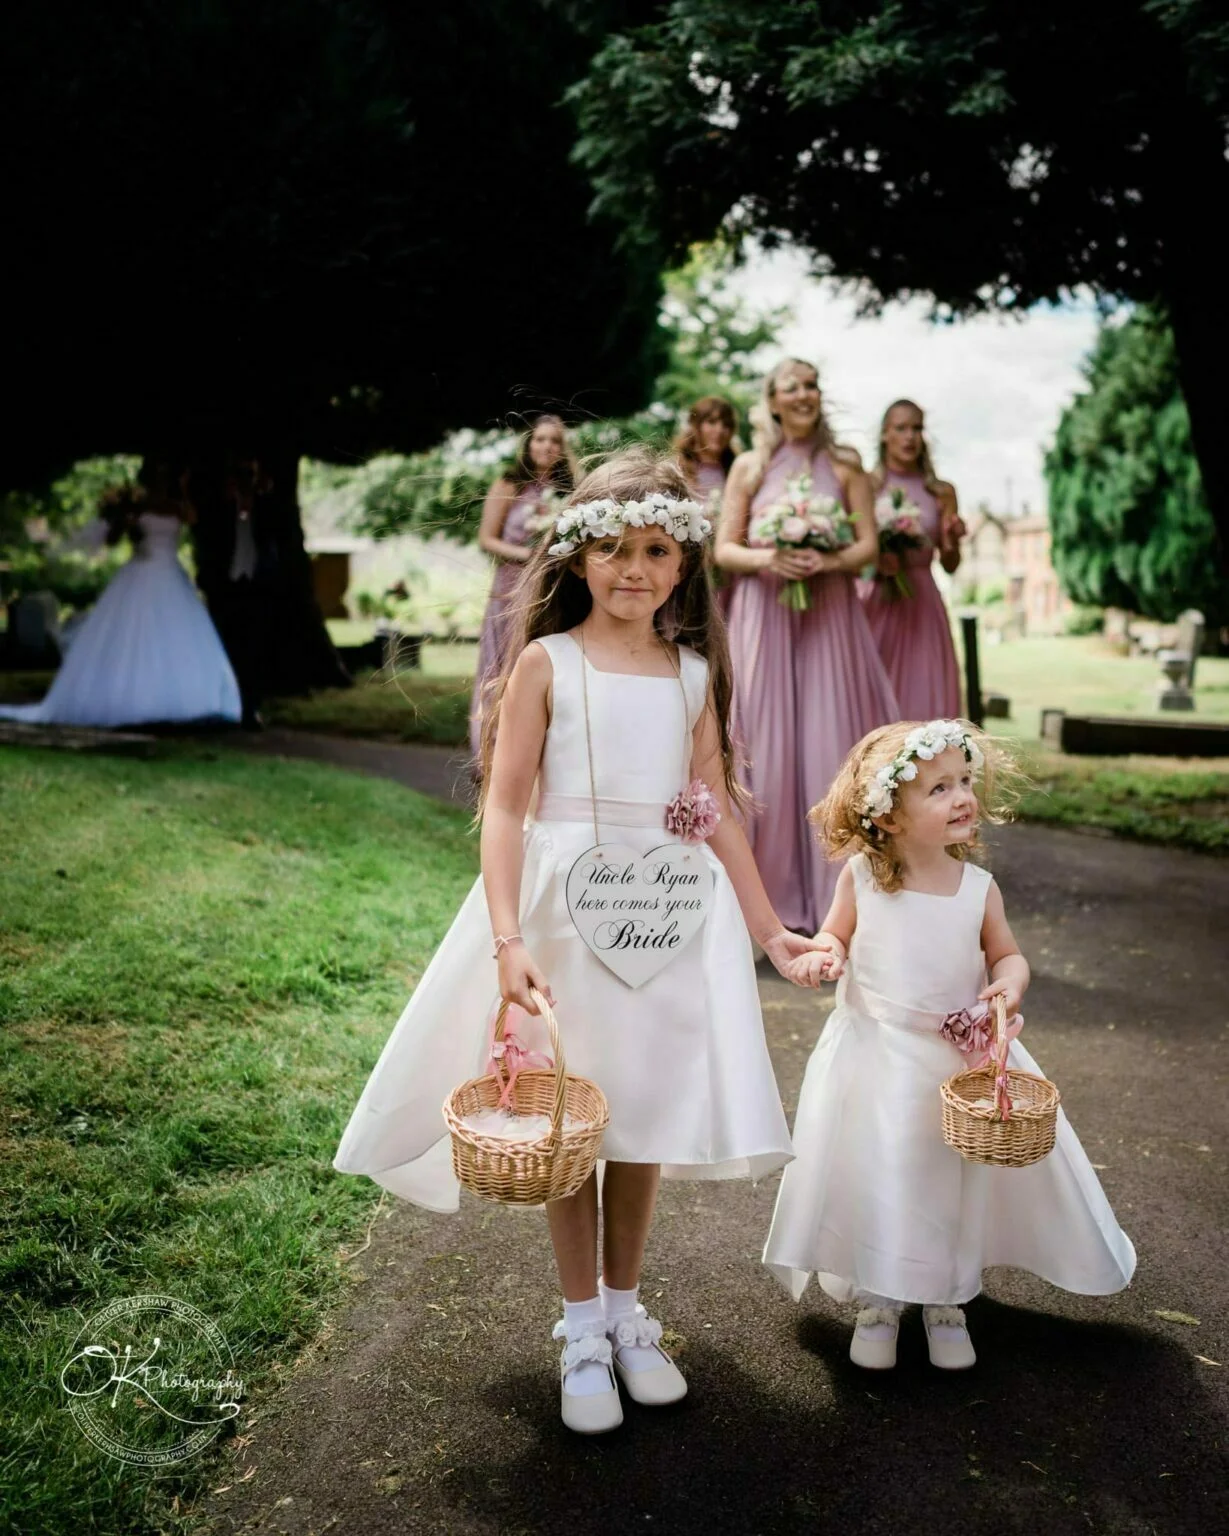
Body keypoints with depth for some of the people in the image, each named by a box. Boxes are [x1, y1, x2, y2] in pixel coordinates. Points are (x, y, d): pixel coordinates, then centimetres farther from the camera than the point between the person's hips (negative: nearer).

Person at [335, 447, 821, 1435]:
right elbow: (505, 805, -8)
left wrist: (767, 928, 10)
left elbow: (717, 811, 11)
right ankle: (582, 1331, 25)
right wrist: (507, 939, -18)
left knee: (647, 1115, 11)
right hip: (566, 906, -3)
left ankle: (625, 1312, 32)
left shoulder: (693, 671, 7)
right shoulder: (545, 662, -4)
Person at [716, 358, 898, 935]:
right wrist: (767, 559, -15)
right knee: (767, 742, -1)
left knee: (830, 740, -2)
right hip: (763, 613, 0)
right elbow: (724, 548, 4)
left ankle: (834, 883, 6)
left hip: (829, 614, 0)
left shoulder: (844, 465, 8)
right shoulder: (749, 466, 7)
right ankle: (772, 882, 7)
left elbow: (868, 545, 3)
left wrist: (828, 561, -16)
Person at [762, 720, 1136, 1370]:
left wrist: (1010, 982, -17)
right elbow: (835, 934, 4)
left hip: (961, 1058, 1)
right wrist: (823, 955, -18)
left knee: (955, 1179, 11)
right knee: (873, 1179, 6)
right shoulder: (860, 877, -10)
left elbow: (1007, 954, 4)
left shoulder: (978, 887, -8)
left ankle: (946, 1301, 34)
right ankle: (876, 1301, 28)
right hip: (874, 1059, -1)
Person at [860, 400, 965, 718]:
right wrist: (873, 560, -18)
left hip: (922, 605, 3)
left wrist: (950, 541, -7)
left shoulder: (941, 492, 8)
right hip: (875, 603, -2)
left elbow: (950, 566, 12)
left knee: (921, 694, 2)